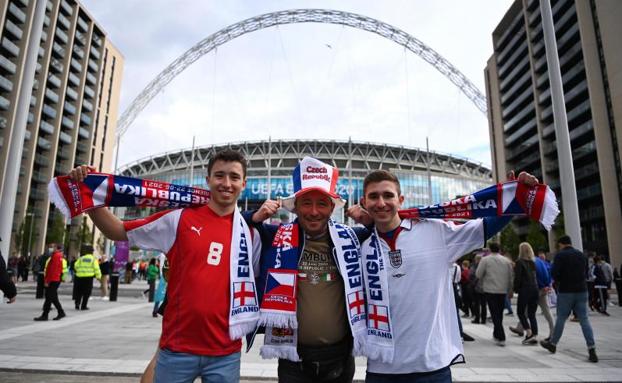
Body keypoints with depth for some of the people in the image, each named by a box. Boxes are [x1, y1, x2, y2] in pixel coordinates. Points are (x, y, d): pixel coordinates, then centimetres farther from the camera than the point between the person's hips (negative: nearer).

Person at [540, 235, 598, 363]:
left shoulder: (560, 255, -9)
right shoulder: (582, 255, 8)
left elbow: (554, 273, -15)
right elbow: (586, 273, 15)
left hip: (566, 291, -4)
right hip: (582, 290, 4)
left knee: (561, 318, 8)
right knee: (584, 319, 4)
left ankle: (553, 344, 22)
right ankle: (592, 350, -3)